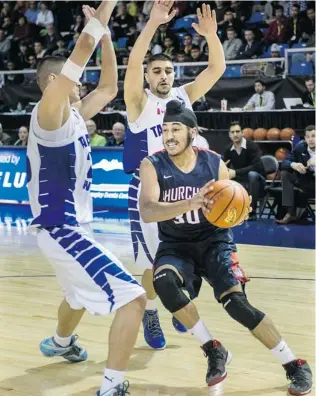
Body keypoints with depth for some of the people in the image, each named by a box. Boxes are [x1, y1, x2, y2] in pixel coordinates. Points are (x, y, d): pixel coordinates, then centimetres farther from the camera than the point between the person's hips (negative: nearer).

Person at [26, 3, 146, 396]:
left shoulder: (74, 115, 8)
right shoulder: (49, 113, -18)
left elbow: (109, 88, 14)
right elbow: (82, 51, -32)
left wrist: (106, 34, 5)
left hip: (71, 227, 11)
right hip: (62, 231, -10)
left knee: (82, 293, 37)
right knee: (132, 296, -18)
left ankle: (60, 343, 64)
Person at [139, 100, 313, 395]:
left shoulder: (214, 164, -9)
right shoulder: (152, 165, -13)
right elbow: (147, 212, -29)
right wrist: (192, 203, -44)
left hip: (214, 241, -1)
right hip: (176, 246, 1)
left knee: (236, 303, -19)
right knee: (164, 282, -32)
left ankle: (294, 365, -2)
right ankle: (214, 351, -13)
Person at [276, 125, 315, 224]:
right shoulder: (300, 147, -4)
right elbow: (284, 163, -8)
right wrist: (293, 164, -31)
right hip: (306, 181, 4)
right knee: (285, 173, -16)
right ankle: (291, 213, -22)